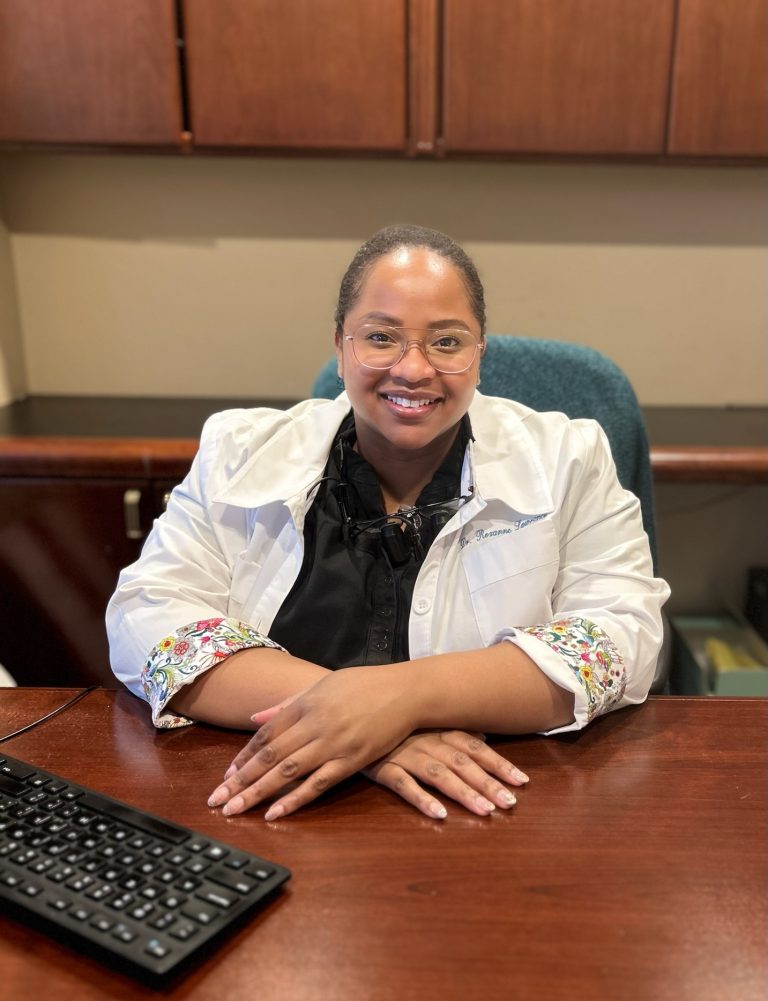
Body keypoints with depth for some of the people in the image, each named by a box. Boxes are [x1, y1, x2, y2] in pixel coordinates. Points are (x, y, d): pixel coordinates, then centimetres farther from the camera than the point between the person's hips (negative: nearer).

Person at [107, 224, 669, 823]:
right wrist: (355, 717, -21)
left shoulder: (569, 462, -1)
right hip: (274, 818, 1)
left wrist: (405, 695, -25)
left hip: (501, 818, 1)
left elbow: (623, 638, -10)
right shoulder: (241, 453, 1)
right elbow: (147, 615, -7)